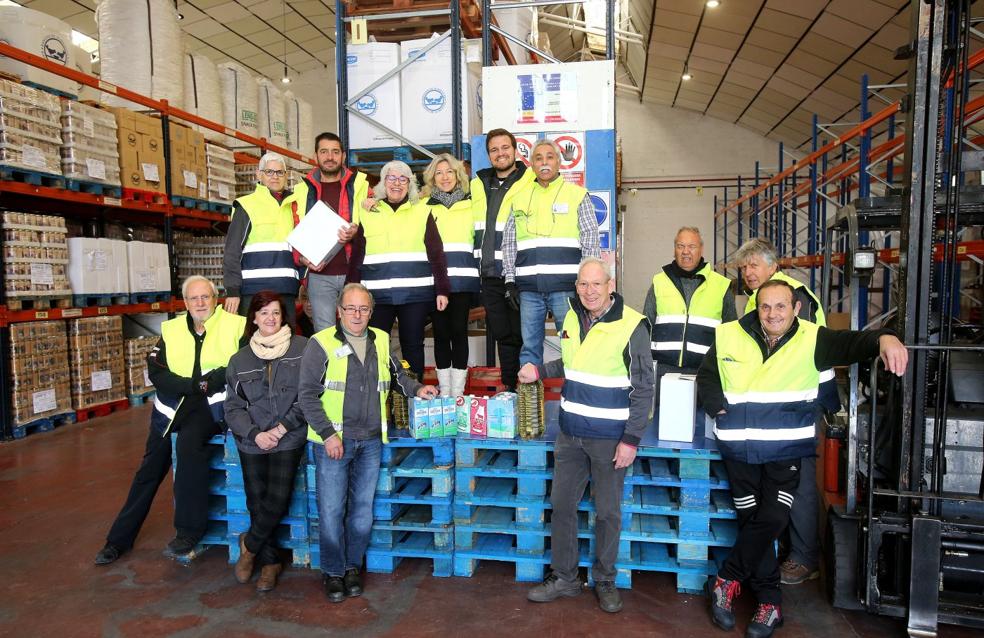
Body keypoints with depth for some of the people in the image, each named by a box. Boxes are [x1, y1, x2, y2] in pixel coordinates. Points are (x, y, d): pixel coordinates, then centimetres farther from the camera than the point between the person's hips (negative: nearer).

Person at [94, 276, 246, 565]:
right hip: (172, 404, 5)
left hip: (212, 404, -5)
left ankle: (189, 530, -18)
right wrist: (196, 385, -14)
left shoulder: (236, 325, -3)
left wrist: (209, 382, -21)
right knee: (150, 470, 12)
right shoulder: (171, 329, 8)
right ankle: (120, 539, 31)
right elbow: (156, 372, -1)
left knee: (190, 441, -32)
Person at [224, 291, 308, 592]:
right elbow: (233, 406, 7)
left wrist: (282, 427, -11)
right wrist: (254, 433, -10)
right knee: (257, 503, 5)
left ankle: (249, 544, 19)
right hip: (252, 442, 3)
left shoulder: (302, 348, -3)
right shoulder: (240, 359, 8)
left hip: (289, 440, -3)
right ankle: (270, 561, 26)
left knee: (278, 499, -11)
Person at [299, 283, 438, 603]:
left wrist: (416, 389, 7)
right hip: (333, 441, -4)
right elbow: (308, 395, -9)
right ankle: (333, 571, 20)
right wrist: (328, 434, -14)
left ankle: (352, 566, 28)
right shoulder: (321, 344, -9)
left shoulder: (381, 341, 6)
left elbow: (395, 375, 25)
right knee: (332, 509, 2)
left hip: (370, 441, 4)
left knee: (363, 508, 12)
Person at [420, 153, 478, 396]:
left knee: (459, 330, -1)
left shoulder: (471, 204, 14)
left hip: (462, 275, 0)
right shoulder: (423, 205, 12)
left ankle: (458, 390, 5)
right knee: (441, 332, 3)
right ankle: (444, 389, 11)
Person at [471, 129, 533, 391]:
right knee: (502, 335, 13)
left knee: (522, 335, 2)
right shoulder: (477, 185, 15)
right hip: (490, 276, 5)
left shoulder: (530, 185, -3)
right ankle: (508, 387, 24)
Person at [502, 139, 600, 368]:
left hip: (565, 286, -3)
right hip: (529, 288, 3)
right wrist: (510, 280, 9)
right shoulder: (520, 198, 16)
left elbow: (591, 240, 2)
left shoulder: (578, 195, 6)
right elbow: (509, 243, 17)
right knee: (529, 345, 7)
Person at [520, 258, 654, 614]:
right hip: (570, 432, 5)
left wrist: (631, 439, -14)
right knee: (561, 505, 11)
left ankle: (605, 581, 29)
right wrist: (540, 372, 8)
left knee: (608, 512, 9)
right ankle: (564, 578, 28)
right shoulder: (572, 317, 4)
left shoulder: (632, 326, -14)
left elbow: (643, 388, -12)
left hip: (610, 438, -5)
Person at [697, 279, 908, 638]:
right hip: (739, 448, 1)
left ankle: (727, 580, 12)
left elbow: (851, 343, -20)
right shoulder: (730, 336, -1)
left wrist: (882, 338, -42)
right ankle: (769, 601, 22)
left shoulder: (812, 339, -4)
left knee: (772, 518, -9)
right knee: (752, 521, 6)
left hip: (786, 449, -1)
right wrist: (718, 408, -5)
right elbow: (707, 376, 10)